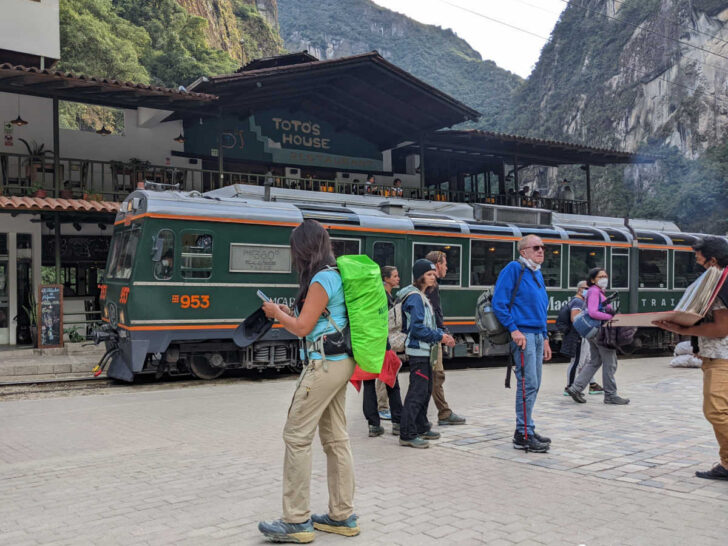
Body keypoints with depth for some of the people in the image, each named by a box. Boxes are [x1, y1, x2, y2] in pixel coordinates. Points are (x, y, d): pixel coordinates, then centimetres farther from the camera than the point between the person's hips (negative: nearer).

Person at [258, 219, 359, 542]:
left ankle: (297, 522, 0)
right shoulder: (335, 275, 15)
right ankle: (343, 516, 17)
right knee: (335, 438, 11)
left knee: (296, 436, -5)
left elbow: (302, 328, -14)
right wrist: (287, 313, 15)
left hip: (324, 365, -10)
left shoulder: (321, 279, -14)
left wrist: (277, 313, 2)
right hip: (339, 363, 10)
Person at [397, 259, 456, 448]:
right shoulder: (415, 297, -15)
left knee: (425, 390, 17)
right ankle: (407, 434, -6)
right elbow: (417, 328, -21)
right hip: (418, 350, -11)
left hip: (424, 350, 11)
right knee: (417, 392, -9)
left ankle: (421, 428, 28)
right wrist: (439, 337, -14)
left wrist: (442, 334, 7)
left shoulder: (421, 296, 16)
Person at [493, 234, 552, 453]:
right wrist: (513, 329, -18)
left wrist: (545, 338, 19)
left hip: (537, 335, 9)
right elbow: (499, 303, -14)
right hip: (523, 335, -9)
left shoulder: (538, 274, 19)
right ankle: (524, 435, -3)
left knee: (533, 385, 12)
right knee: (528, 384, -9)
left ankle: (525, 430, 21)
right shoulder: (513, 269, -8)